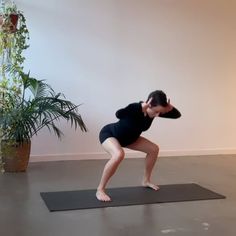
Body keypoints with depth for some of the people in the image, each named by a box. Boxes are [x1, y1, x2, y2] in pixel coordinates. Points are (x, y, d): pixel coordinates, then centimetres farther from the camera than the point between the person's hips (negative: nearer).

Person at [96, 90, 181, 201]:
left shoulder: (156, 111, -16)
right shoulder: (135, 108, -37)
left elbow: (177, 115, -8)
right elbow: (119, 114, -57)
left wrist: (169, 108, -31)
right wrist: (142, 107, -62)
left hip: (127, 137, 8)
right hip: (109, 133, -8)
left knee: (154, 149, 5)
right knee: (119, 154, -39)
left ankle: (146, 180, 25)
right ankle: (100, 190, -26)